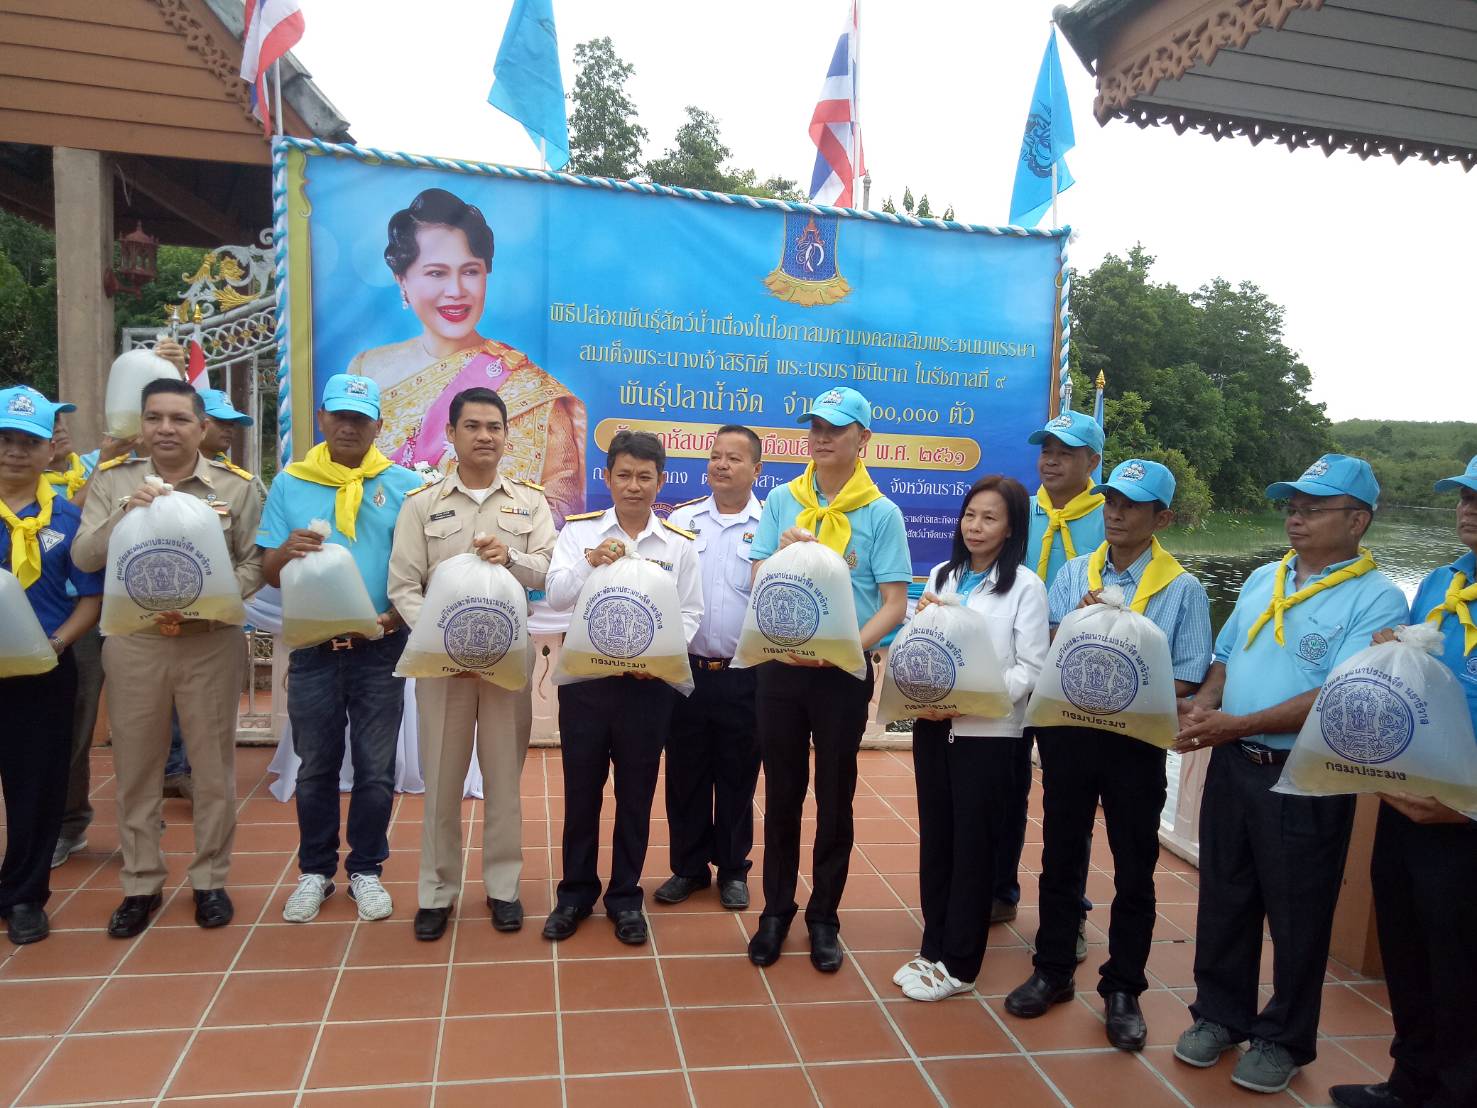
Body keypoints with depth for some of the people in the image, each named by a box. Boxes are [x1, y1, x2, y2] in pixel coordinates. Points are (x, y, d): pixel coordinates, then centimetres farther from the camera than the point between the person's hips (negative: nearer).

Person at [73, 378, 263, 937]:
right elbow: (83, 557, -2)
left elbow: (255, 562, -3)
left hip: (212, 641, -1)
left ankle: (210, 880, 23)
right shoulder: (112, 480, 3)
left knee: (213, 764, 8)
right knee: (135, 766, 11)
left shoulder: (235, 486, -1)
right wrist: (125, 512, -17)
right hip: (133, 640, 2)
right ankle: (140, 884, 26)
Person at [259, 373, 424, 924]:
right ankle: (315, 871, 28)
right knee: (315, 767, 12)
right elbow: (267, 571, 4)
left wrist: (397, 615, -18)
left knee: (376, 769, 7)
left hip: (381, 648, -1)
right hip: (312, 647, 1)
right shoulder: (290, 482, 5)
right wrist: (286, 551, -19)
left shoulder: (404, 485, 1)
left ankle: (366, 870, 23)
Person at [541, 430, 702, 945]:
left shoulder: (680, 544, 2)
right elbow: (556, 597, -7)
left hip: (648, 683, 0)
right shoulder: (579, 531, 1)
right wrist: (590, 563, -25)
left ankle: (625, 896, 27)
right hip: (584, 676, 0)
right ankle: (575, 893, 29)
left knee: (636, 793, 11)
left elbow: (689, 613, 3)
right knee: (581, 790, 11)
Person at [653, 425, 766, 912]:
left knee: (737, 775, 10)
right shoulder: (682, 518, 6)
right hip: (686, 668, 2)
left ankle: (732, 869, 27)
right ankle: (689, 866, 28)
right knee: (685, 773, 12)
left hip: (745, 675, -2)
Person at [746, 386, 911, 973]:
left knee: (834, 798, 10)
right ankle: (776, 910, 28)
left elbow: (894, 604, -7)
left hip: (844, 673, -2)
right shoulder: (782, 501, 4)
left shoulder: (881, 513, -3)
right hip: (780, 666, 2)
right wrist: (786, 555, -17)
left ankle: (823, 917, 26)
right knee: (781, 793, 12)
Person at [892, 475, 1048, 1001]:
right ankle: (933, 949, 27)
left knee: (973, 846, 5)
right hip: (932, 726, 5)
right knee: (934, 839, 12)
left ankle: (959, 965, 18)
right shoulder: (941, 576, 9)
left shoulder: (1025, 586, -5)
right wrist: (920, 621, -9)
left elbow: (1030, 668, -11)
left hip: (986, 732, -4)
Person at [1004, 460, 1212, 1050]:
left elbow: (1189, 677, -7)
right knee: (1061, 856, 13)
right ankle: (1052, 971, 29)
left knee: (1134, 869, 9)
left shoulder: (1182, 589, -4)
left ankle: (1123, 989, 26)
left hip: (1136, 742, -2)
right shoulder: (1073, 574, 6)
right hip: (1069, 733, 3)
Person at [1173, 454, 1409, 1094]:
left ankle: (1284, 1040, 28)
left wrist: (1239, 725, -23)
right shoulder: (1263, 580, 10)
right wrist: (1202, 706, -2)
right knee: (1224, 897, 15)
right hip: (1233, 766, 6)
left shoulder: (1377, 600, -11)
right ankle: (1220, 1014, 33)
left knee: (1296, 915, 9)